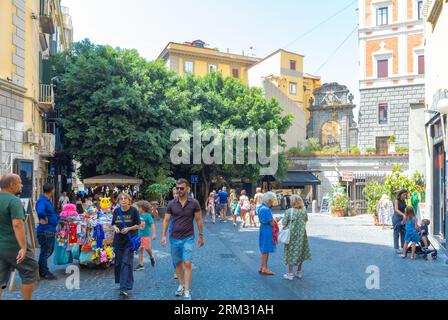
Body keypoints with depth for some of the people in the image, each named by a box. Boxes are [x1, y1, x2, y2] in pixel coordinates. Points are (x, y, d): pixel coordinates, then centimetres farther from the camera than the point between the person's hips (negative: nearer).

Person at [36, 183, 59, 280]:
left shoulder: (48, 201, 12)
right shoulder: (42, 201, -20)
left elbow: (53, 213, 28)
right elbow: (40, 212, -41)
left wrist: (57, 218, 15)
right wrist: (44, 219, -25)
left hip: (51, 231, 10)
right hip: (45, 231, -10)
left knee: (49, 251, 21)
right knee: (45, 252, 2)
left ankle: (41, 269, 34)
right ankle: (44, 273, 15)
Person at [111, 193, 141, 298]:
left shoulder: (133, 211, -5)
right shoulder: (116, 211, 6)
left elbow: (138, 225, -1)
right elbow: (113, 224, 14)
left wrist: (128, 228, -16)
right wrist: (115, 228, -8)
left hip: (130, 239, -4)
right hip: (118, 240, 4)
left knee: (127, 262, -11)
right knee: (118, 262, 11)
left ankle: (125, 288, -12)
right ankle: (122, 282, 33)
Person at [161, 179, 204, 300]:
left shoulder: (194, 203, -6)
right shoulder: (172, 204, -1)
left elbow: (199, 220, 0)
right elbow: (166, 220, 4)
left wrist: (201, 236, 2)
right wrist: (163, 235, -4)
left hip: (188, 238, -3)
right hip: (174, 238, 3)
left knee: (187, 264, -8)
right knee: (178, 263, 14)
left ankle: (187, 291, -2)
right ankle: (181, 285, 32)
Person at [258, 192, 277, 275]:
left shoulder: (260, 208, 8)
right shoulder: (267, 209, -22)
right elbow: (272, 223, -20)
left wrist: (274, 220, 9)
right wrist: (276, 220, -1)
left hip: (262, 229, 10)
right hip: (267, 231, -9)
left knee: (264, 250, 17)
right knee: (266, 250, 1)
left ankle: (261, 268, 25)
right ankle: (265, 269, 10)